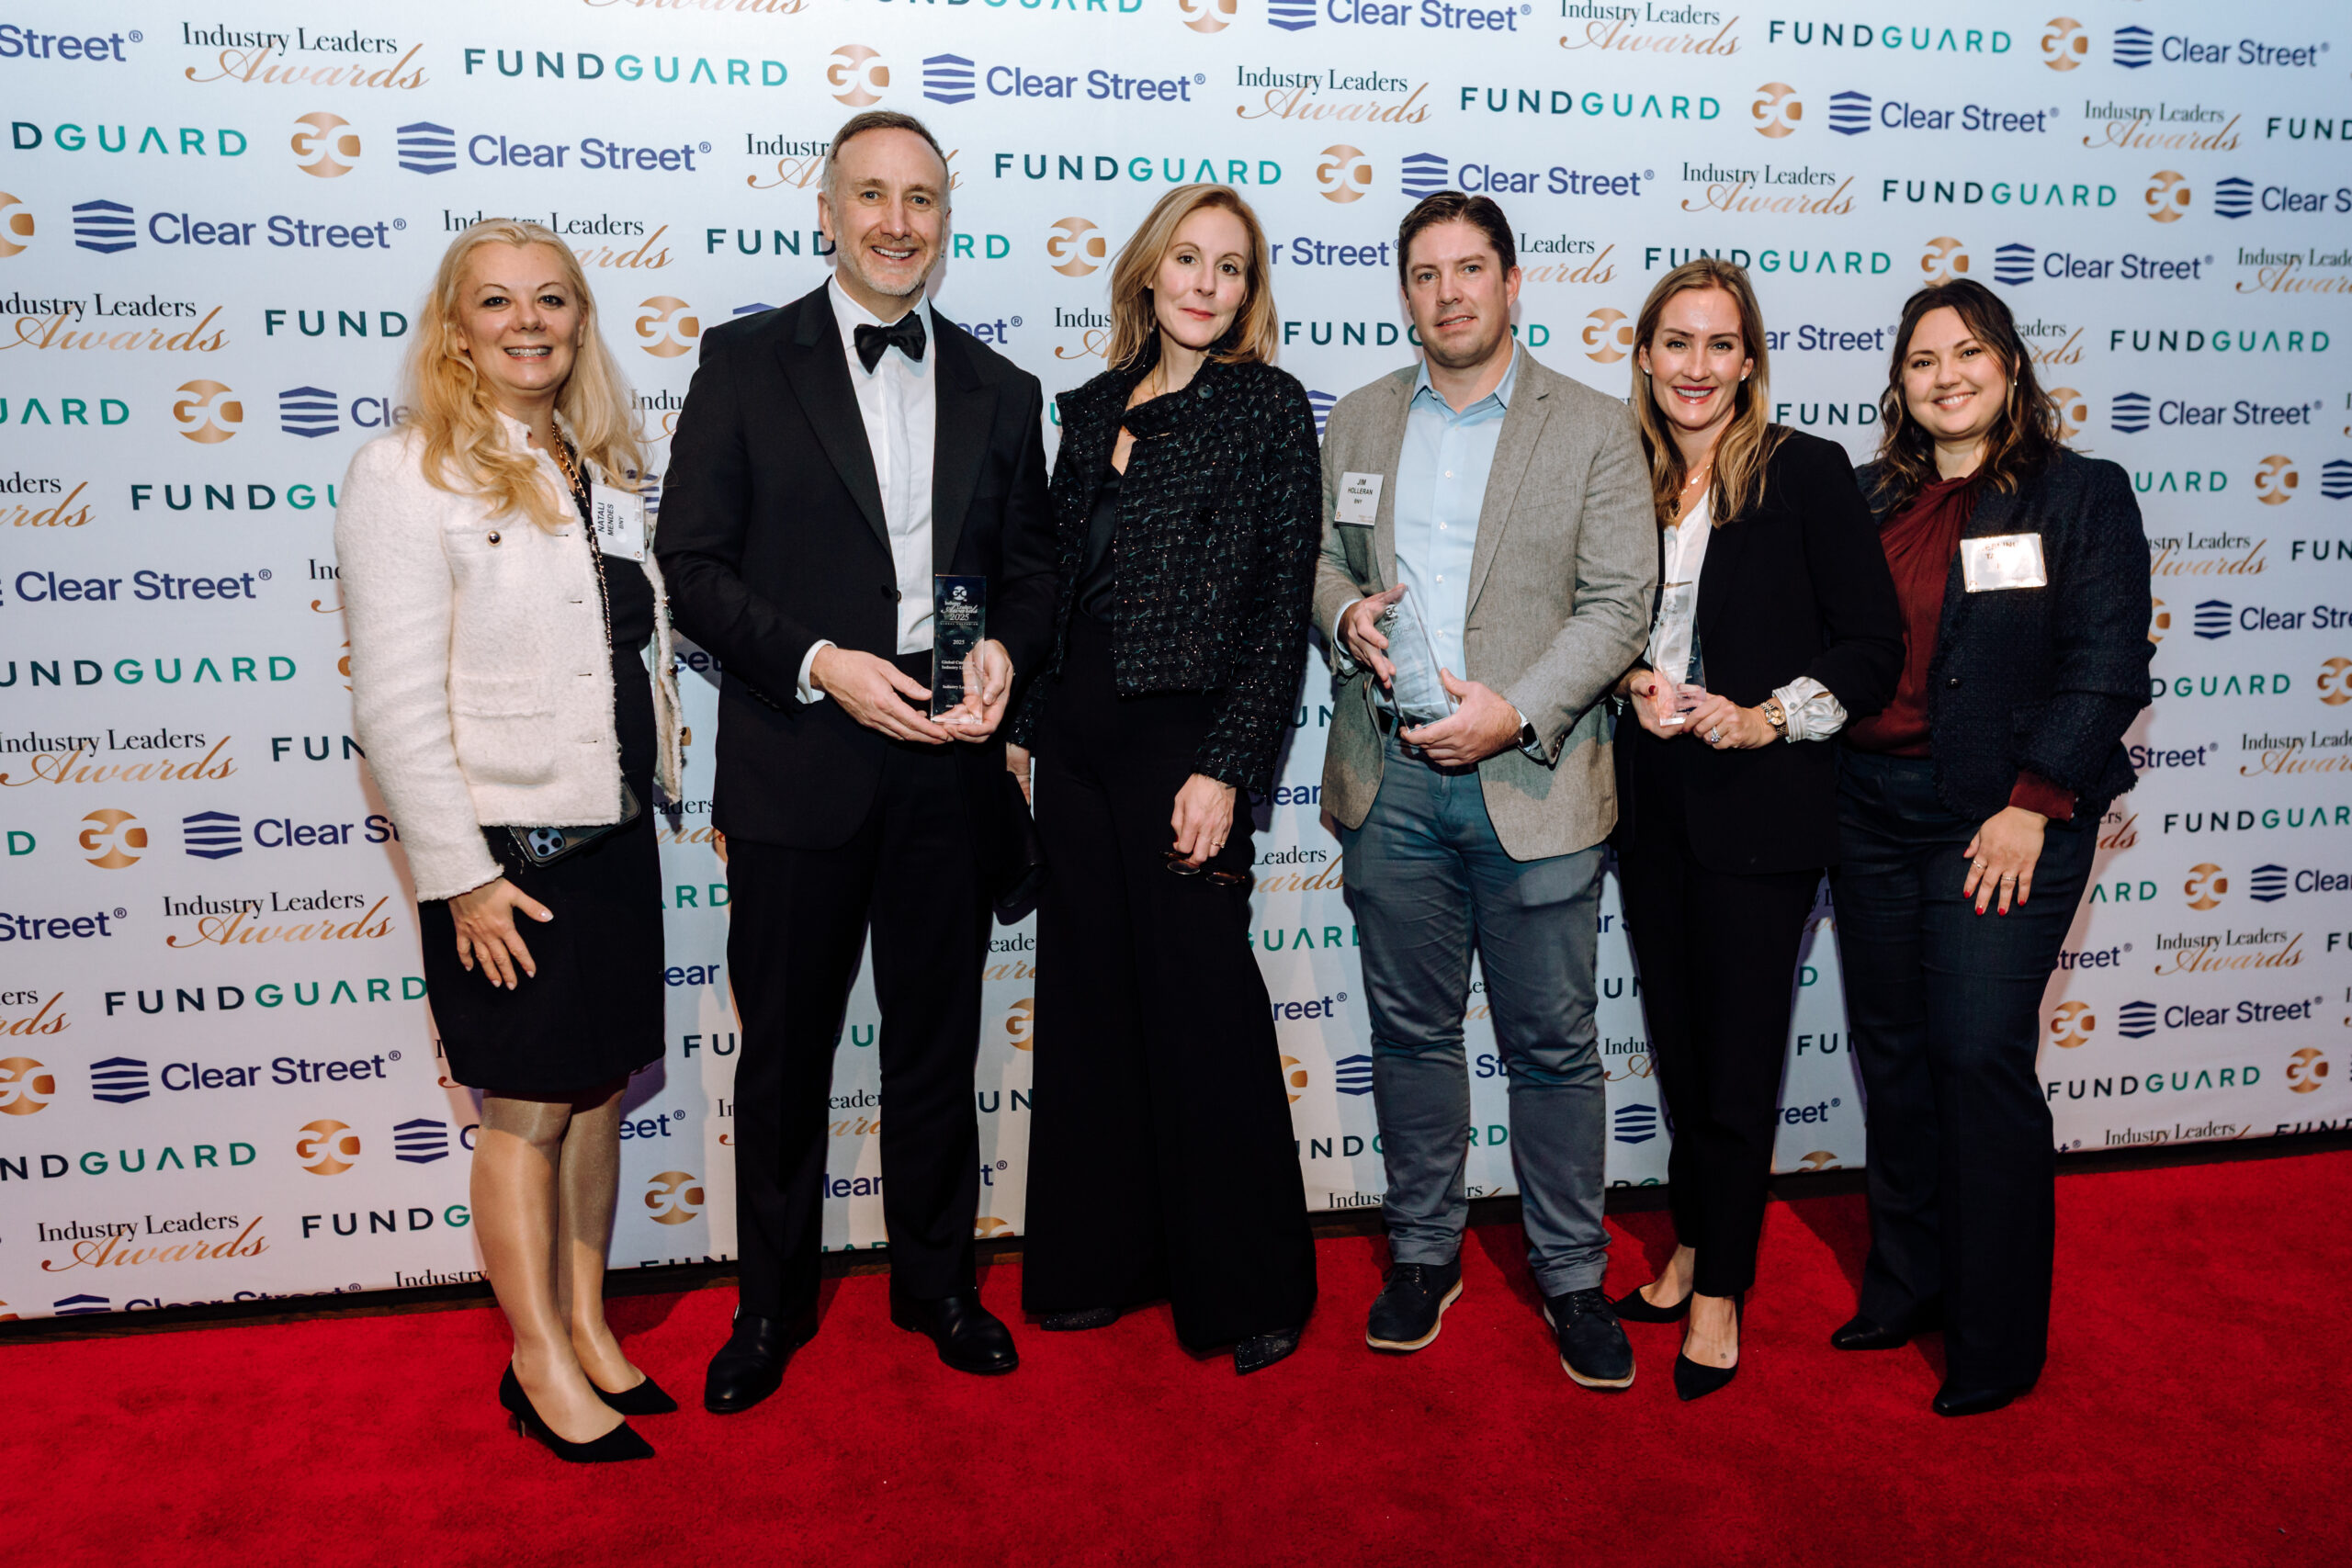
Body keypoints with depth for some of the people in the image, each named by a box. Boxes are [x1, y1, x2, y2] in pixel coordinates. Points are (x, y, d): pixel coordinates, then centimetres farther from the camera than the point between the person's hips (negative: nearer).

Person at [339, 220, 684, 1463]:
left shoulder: (606, 470, 11)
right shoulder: (405, 474, -9)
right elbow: (395, 705, -14)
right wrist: (461, 878, -16)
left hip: (616, 837, 6)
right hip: (505, 849, -6)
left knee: (599, 1094, 14)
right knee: (526, 1113, 5)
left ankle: (588, 1326, 29)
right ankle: (541, 1363, 21)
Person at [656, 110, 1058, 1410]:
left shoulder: (998, 393, 10)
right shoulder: (745, 363, 0)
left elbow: (1029, 563, 14)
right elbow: (692, 566, -4)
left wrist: (1004, 652, -7)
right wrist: (821, 664, -17)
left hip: (948, 763, 3)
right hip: (798, 762, -2)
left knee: (937, 1036, 14)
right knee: (785, 1045, 9)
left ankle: (936, 1280, 32)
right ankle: (773, 1303, 28)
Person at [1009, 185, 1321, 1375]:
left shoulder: (1266, 405, -3)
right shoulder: (1095, 407, 13)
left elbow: (1283, 605, -8)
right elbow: (1063, 579, 15)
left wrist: (1224, 769, -14)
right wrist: (1035, 727, 8)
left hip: (1180, 739, -6)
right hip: (1077, 739, 6)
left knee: (1203, 1009, 1)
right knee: (1087, 998, 12)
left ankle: (1248, 1286, 18)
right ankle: (1102, 1256, 28)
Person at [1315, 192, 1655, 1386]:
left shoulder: (1593, 428, 1)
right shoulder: (1356, 423, 12)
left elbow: (1618, 604, -4)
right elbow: (1320, 558, 17)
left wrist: (1516, 714, -16)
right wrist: (1346, 613, -7)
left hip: (1531, 782, -2)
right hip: (1390, 780, 3)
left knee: (1553, 1047, 5)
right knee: (1412, 1030, 12)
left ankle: (1572, 1276, 21)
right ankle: (1424, 1253, 28)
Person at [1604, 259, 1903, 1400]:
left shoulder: (1807, 473, -5)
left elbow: (1872, 644, -5)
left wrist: (1767, 718, -17)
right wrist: (1633, 684, -5)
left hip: (1760, 804, -4)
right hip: (1649, 800, 4)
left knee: (1738, 1052, 2)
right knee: (1674, 1039, 14)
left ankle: (1719, 1291, 17)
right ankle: (1692, 1247, 31)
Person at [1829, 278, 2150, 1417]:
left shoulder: (2081, 496, 0)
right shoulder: (1868, 499, 13)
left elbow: (2108, 665, -7)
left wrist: (2034, 805, -14)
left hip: (2001, 818, -5)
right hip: (1873, 809, 5)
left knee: (1978, 1056, -6)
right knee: (1891, 1053, 11)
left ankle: (1997, 1338, 8)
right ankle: (1905, 1285, 27)